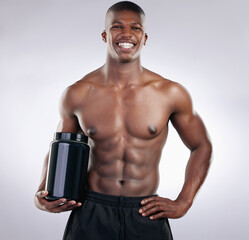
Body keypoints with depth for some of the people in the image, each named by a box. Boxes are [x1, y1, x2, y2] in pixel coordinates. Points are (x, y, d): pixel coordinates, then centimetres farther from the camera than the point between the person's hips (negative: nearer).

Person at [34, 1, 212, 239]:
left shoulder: (170, 93, -3)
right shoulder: (77, 95, -1)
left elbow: (201, 147, 10)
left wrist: (183, 203, 2)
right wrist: (42, 195, -3)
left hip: (146, 216, 0)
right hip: (91, 215, 1)